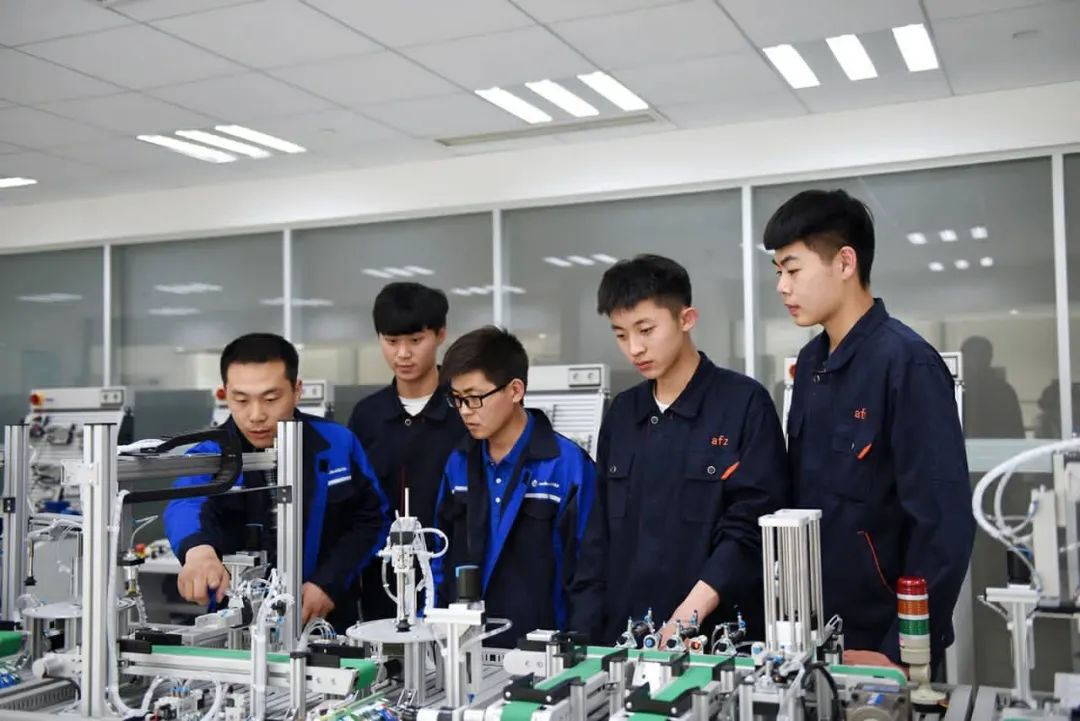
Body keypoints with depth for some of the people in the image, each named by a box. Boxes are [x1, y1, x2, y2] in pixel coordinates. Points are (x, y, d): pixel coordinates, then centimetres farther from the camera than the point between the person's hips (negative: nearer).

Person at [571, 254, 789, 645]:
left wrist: (690, 616, -24)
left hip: (716, 639, -5)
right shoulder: (621, 413, 9)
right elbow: (600, 533, 11)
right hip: (622, 637, 5)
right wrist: (584, 635, 4)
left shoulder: (744, 403, -7)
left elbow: (750, 530, -13)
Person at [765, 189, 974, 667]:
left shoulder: (907, 362, -17)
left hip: (879, 643, -7)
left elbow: (944, 525, -20)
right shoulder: (811, 363, 5)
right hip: (814, 634, 7)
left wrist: (901, 652, -16)